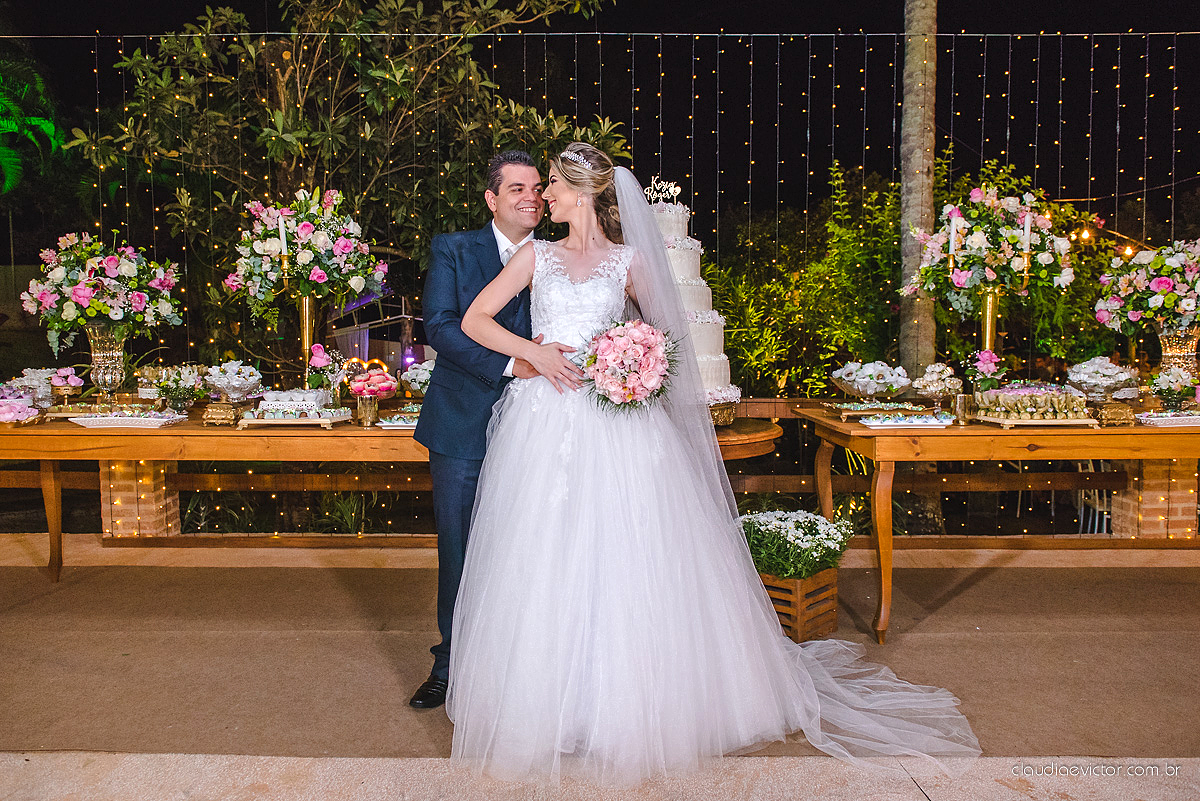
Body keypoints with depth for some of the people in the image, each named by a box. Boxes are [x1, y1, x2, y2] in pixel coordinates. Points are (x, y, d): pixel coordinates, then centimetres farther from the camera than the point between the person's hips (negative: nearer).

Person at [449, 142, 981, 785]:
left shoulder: (627, 261, 8)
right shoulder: (536, 256, 12)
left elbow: (663, 333, 16)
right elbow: (474, 319, 9)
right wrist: (531, 351, -6)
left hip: (617, 429, -1)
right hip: (545, 426, 2)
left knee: (627, 565, 0)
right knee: (545, 569, 3)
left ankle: (629, 714, 15)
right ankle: (546, 713, 17)